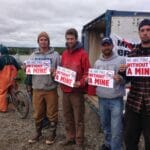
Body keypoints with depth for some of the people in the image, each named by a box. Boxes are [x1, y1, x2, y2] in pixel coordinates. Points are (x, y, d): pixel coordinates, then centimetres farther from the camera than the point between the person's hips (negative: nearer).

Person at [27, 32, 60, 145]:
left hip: (51, 89, -3)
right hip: (37, 89, 3)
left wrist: (54, 72, -21)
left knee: (52, 113, 6)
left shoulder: (55, 55, 0)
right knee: (38, 113, 12)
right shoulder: (33, 55, 10)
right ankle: (38, 133, 29)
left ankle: (53, 134, 22)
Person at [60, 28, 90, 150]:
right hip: (65, 90, 6)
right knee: (67, 116, 16)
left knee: (78, 118, 2)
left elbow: (87, 72, -10)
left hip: (77, 91, -6)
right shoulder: (64, 54, 12)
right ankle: (70, 137, 31)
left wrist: (80, 83, -24)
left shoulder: (82, 54, -7)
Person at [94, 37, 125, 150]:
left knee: (116, 128, -4)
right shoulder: (97, 63, 10)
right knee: (105, 125, 19)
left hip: (116, 100, -4)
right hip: (102, 99, 5)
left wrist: (121, 79, -25)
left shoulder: (121, 60, -3)